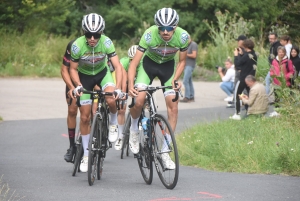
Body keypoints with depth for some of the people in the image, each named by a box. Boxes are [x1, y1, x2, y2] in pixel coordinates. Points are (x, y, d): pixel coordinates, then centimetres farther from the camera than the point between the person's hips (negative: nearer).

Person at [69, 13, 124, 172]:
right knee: (85, 117, 0)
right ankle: (86, 155, 15)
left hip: (102, 73, 0)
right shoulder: (77, 45, -27)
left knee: (111, 100, -32)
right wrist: (78, 86, -31)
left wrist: (118, 88, -40)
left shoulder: (106, 43, -28)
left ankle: (113, 124, 1)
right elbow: (73, 69, -14)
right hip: (85, 76, 0)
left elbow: (117, 66, -27)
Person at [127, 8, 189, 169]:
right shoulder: (149, 35, -32)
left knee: (173, 106, -11)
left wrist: (175, 79, -21)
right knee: (139, 100, -23)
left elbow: (182, 61, -7)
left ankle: (165, 151, -4)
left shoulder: (182, 36, -25)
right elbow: (134, 62, -30)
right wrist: (130, 85, -43)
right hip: (149, 63, -2)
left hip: (168, 66, 2)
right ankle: (134, 130, 10)